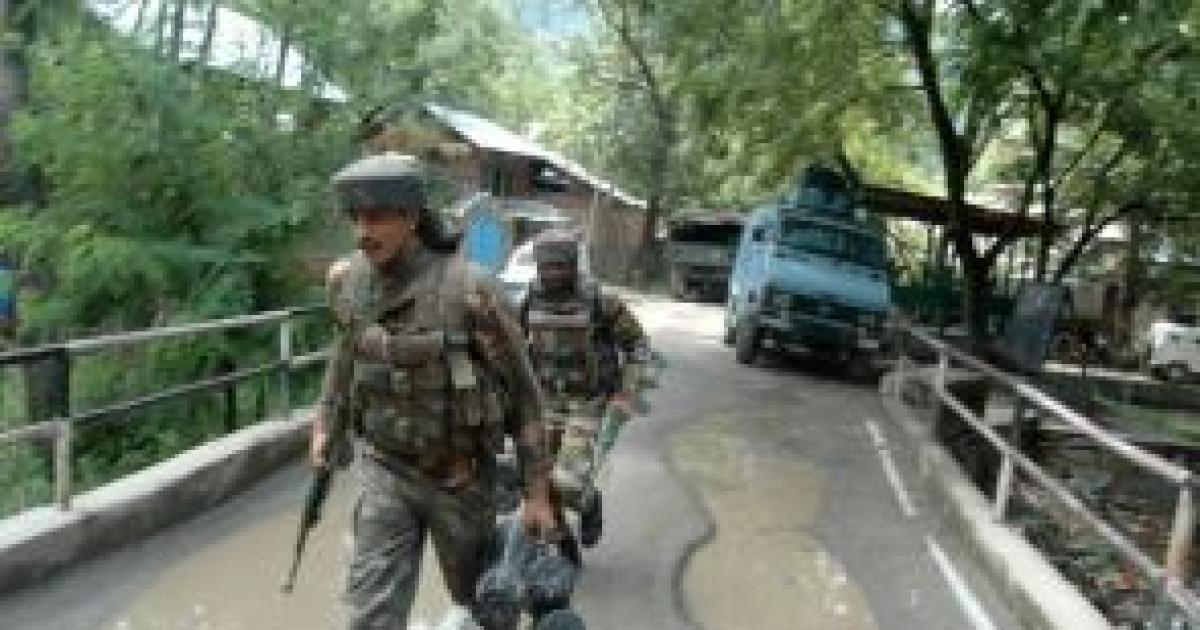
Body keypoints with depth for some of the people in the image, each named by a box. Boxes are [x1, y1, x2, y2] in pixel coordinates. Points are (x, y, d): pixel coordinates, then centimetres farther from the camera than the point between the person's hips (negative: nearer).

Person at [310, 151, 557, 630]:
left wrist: (538, 493, -14)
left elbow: (522, 390, -15)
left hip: (459, 475, -3)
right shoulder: (348, 281, -8)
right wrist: (326, 424, 15)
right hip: (385, 467, 3)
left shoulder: (466, 289, -24)